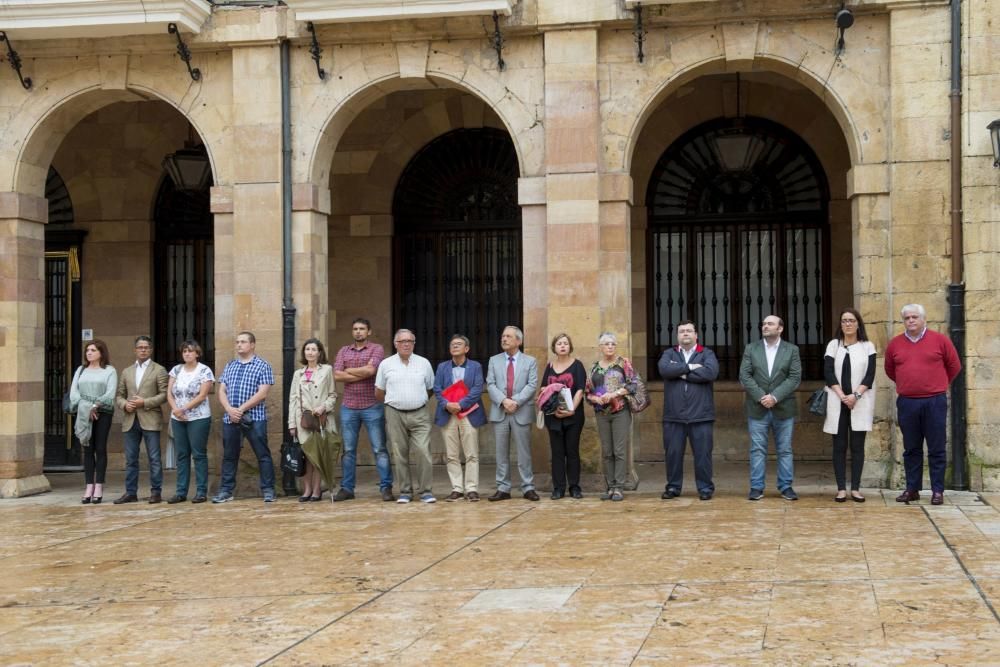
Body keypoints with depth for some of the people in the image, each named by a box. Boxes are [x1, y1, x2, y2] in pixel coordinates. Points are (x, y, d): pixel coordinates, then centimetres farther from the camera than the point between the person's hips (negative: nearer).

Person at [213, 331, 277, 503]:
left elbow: (262, 394, -9)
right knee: (229, 455, 9)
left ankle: (268, 490, 3)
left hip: (254, 418, -4)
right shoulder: (229, 366, 15)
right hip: (230, 417, 5)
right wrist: (230, 409, -9)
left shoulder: (262, 366, 0)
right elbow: (222, 391, 9)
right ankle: (225, 490, 15)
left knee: (263, 454, -2)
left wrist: (241, 409, -14)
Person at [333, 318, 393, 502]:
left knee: (379, 449, -2)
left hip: (372, 407, -4)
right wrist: (361, 374, -9)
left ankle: (386, 487, 0)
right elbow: (337, 375, -2)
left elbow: (370, 370, -16)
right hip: (348, 407, 4)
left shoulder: (376, 349, 1)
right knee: (348, 450, 8)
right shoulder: (344, 351, 12)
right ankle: (347, 488, 14)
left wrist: (348, 370, -3)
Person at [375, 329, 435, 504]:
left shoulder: (424, 363, 7)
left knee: (424, 452, -10)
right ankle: (405, 491, 11)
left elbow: (430, 388, 15)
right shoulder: (386, 364, 5)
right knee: (400, 455, 3)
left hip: (419, 414, 0)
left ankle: (426, 491, -2)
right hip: (395, 415, 0)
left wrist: (418, 401, 11)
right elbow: (379, 392, 12)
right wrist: (394, 403, 12)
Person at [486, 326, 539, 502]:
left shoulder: (530, 361, 6)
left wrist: (516, 401, -16)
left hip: (522, 412, -2)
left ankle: (528, 488, 6)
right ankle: (503, 489, 9)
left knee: (524, 452, 1)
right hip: (499, 412, 2)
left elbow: (532, 385, -4)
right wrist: (504, 400, -14)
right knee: (501, 453, 4)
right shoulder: (494, 360, 11)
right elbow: (490, 385, 2)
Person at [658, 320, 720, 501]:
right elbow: (664, 369, -10)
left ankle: (705, 488, 11)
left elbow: (711, 372, -14)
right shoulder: (669, 354, 12)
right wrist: (689, 367, -13)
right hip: (674, 415, 2)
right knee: (673, 453, 6)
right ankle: (673, 487, 18)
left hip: (700, 415, -1)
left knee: (703, 454, 1)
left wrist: (682, 373, -10)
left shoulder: (707, 354, 7)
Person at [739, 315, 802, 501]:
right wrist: (761, 397, -14)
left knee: (785, 450, 4)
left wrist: (774, 397, -15)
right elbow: (745, 376, -2)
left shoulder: (792, 350, 4)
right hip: (757, 408, 0)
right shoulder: (751, 349, 6)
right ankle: (756, 487, 5)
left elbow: (795, 378, -5)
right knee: (757, 449, 1)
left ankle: (786, 487, 11)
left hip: (783, 408, 0)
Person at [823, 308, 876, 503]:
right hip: (837, 403, 1)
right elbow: (828, 373, -1)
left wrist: (855, 395, -15)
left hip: (860, 404, -1)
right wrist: (842, 396, -12)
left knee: (857, 446, 0)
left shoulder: (868, 346, 6)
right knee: (839, 445, 1)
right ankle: (841, 488, 3)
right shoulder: (833, 345, 8)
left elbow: (870, 375, -2)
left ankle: (855, 488, 4)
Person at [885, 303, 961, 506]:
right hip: (906, 403, 3)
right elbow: (890, 370, 21)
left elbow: (954, 367, 10)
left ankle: (938, 491, 6)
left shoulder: (940, 340, 0)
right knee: (911, 449, 9)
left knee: (936, 449, 0)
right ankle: (912, 489, 16)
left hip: (934, 402, -3)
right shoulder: (895, 344, 7)